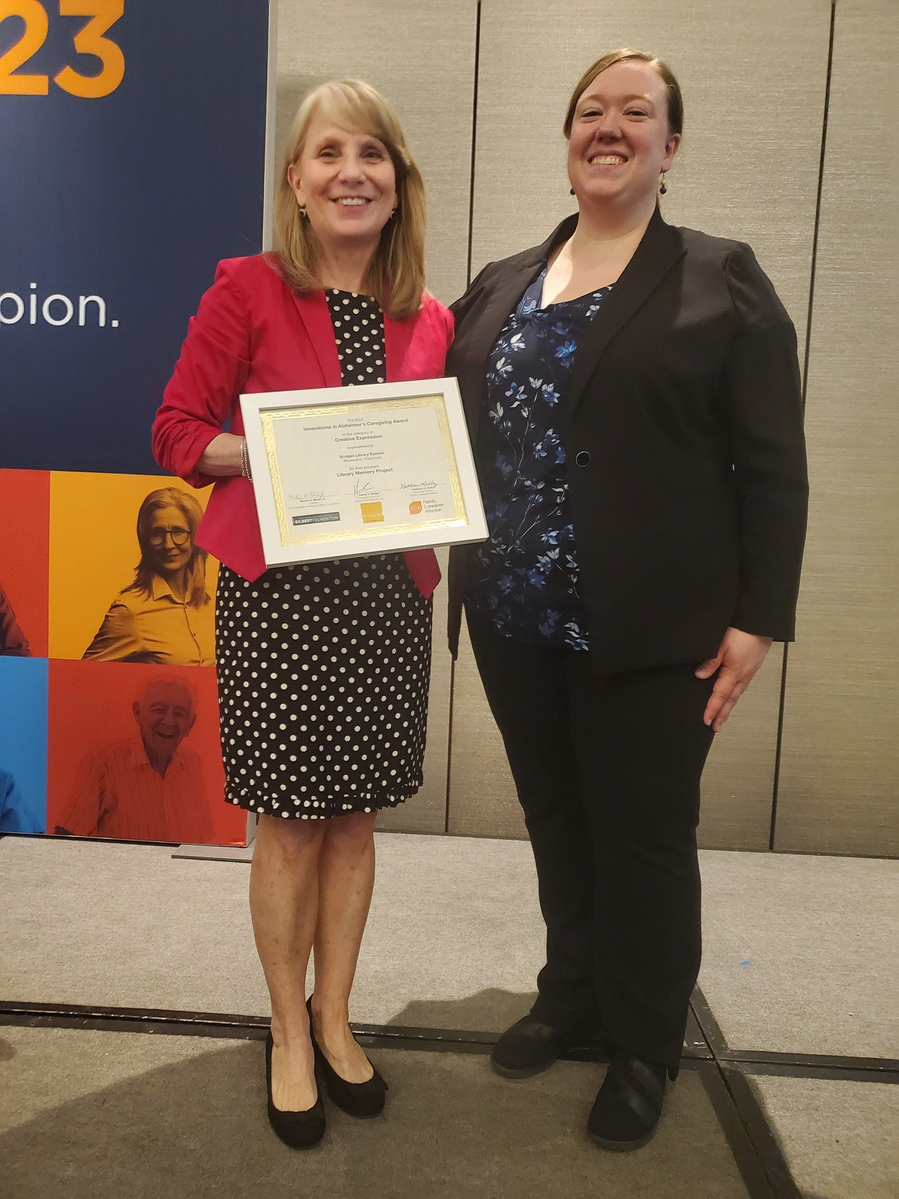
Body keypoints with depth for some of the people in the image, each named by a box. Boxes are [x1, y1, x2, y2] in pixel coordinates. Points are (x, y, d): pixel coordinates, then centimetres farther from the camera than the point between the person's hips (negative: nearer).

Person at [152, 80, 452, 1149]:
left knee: (354, 812, 13)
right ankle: (289, 1032, 29)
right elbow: (177, 429, -3)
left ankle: (334, 1014, 34)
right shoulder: (247, 291, -3)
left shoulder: (429, 321, 7)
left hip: (386, 589, 4)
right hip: (276, 589, -3)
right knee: (288, 821, 6)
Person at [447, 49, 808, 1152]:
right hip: (513, 624, 5)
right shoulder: (497, 287, 12)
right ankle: (572, 994, 40)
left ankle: (644, 1046, 30)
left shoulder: (722, 280, -1)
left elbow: (771, 468, -6)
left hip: (648, 632, -4)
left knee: (643, 835, 9)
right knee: (555, 820, 18)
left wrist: (757, 617, -11)